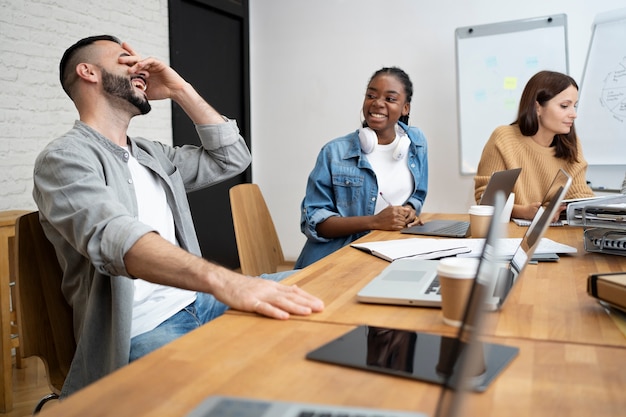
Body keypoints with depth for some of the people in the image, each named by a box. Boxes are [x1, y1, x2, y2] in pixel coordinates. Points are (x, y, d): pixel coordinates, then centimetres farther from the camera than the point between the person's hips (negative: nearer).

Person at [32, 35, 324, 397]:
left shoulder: (152, 154, 16)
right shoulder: (64, 158, -9)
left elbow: (232, 159, 15)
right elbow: (116, 237, -29)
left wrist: (182, 91, 8)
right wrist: (223, 281, -45)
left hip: (198, 300, 8)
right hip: (140, 334, -8)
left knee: (312, 299, 4)